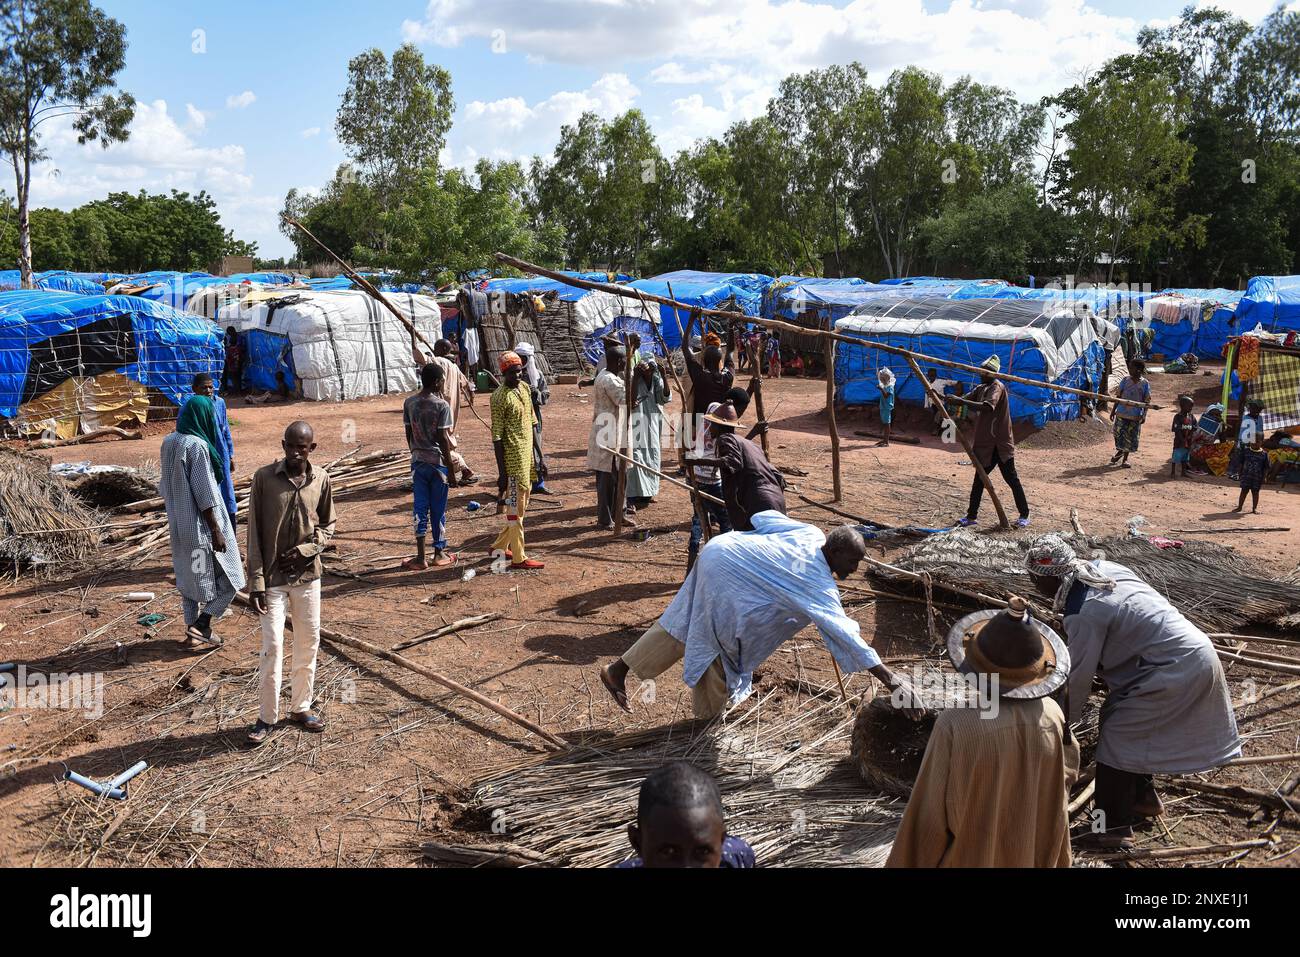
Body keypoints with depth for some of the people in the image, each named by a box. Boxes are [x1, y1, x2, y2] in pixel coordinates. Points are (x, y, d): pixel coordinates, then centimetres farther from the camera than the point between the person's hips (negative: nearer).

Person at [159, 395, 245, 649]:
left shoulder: (169, 442, 4)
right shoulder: (197, 446, -21)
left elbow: (166, 485, 12)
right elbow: (204, 493, -22)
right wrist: (216, 531, -18)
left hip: (179, 524, 8)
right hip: (201, 524, -8)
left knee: (190, 575, 18)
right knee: (228, 577, 6)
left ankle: (192, 632, 25)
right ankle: (200, 624, 1)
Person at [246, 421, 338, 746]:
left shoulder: (321, 480, -3)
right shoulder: (264, 477, -10)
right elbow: (254, 532, -8)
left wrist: (305, 550, -10)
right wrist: (256, 581, -12)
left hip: (307, 575, 3)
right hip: (272, 577, -3)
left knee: (309, 642, 10)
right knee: (272, 646, -3)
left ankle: (301, 707, 27)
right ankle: (267, 716, 12)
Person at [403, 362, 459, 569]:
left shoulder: (409, 403, 2)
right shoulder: (441, 405, -13)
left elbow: (409, 434, 7)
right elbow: (443, 439, -14)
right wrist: (451, 470, -9)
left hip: (418, 462, 4)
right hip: (438, 462, -4)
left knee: (420, 509, 7)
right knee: (438, 510, 7)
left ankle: (421, 557, 6)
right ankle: (439, 554, 18)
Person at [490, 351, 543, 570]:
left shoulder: (525, 388, 8)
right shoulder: (500, 397, -15)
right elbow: (497, 437, -16)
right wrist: (502, 472, -17)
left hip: (527, 456, 8)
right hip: (512, 459, -8)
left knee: (521, 505, 17)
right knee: (515, 507, -1)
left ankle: (500, 546, 31)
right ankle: (518, 558, 8)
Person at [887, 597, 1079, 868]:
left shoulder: (955, 723, -30)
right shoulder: (1052, 715, -17)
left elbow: (931, 807, -19)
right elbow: (1064, 782, -1)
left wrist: (919, 860, -3)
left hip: (970, 856, -4)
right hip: (1033, 855, 4)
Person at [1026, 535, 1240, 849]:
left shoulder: (1083, 614, -22)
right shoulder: (1104, 570, 4)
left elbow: (1079, 676, -13)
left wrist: (1066, 721, 0)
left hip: (1176, 669, -10)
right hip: (1192, 651, 10)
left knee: (1116, 737, -2)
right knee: (1130, 728, 21)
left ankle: (1113, 827, 6)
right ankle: (1143, 797, 37)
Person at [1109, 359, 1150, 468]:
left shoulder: (1145, 383, -2)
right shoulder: (1125, 380, 1)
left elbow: (1146, 401, 0)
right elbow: (1118, 396, 5)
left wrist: (1144, 415, -6)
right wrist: (1113, 410, 4)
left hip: (1135, 415, -1)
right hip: (1122, 413, 1)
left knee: (1130, 438, 5)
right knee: (1119, 434, 0)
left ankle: (1125, 459, 19)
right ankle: (1119, 452, 27)